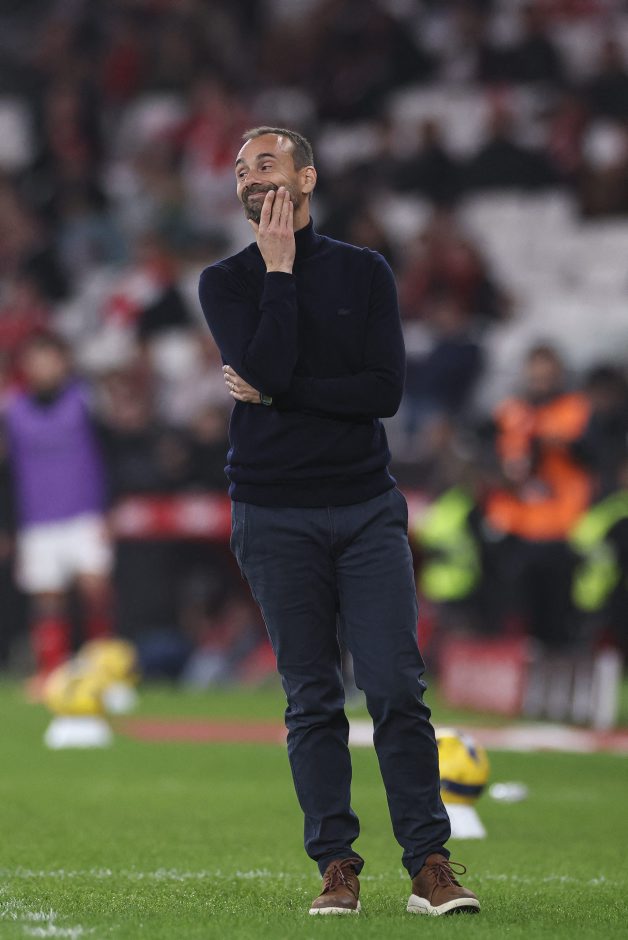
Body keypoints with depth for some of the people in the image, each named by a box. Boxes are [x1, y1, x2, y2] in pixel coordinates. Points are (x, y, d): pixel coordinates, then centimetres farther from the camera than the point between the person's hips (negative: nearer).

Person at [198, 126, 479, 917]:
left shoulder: (364, 272, 8)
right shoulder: (225, 282, 6)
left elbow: (384, 391, -4)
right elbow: (267, 367, -13)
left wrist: (273, 394, -9)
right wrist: (279, 269, -8)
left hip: (366, 506, 0)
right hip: (275, 516, 0)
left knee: (396, 688, -7)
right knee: (312, 698, 1)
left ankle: (429, 866, -5)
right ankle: (336, 867, 6)